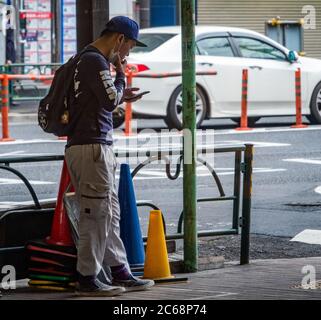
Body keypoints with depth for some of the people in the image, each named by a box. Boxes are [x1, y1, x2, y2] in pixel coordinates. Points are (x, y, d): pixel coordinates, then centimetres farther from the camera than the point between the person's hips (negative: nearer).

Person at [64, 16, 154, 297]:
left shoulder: (87, 60, 19)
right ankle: (87, 279, -2)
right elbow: (111, 100, -20)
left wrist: (120, 96, 17)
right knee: (97, 213, -6)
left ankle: (120, 273, 19)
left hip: (99, 147, 11)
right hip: (91, 147, -11)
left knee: (110, 213, 14)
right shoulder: (95, 61, -13)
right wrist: (121, 74, -6)